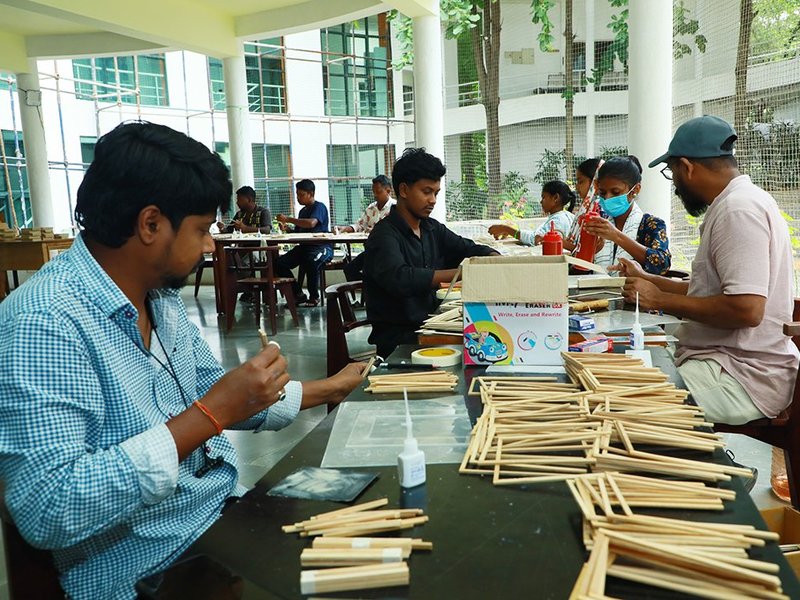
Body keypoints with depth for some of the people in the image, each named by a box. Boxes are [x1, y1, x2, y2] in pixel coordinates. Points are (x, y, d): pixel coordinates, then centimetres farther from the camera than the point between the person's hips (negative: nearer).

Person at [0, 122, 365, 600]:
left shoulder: (160, 295, 4)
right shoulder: (43, 322, -23)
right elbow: (46, 511, -28)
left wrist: (326, 390, 17)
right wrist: (209, 415, -28)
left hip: (226, 513, 7)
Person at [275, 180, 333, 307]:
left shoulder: (319, 207, -5)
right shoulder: (303, 211, 20)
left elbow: (311, 223, -26)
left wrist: (288, 219, -20)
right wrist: (287, 228, 0)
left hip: (322, 247, -8)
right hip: (304, 246, 8)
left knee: (310, 262, -40)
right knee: (279, 263, -13)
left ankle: (314, 297, -19)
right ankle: (299, 295, -6)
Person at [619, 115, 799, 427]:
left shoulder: (739, 209, -17)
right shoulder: (734, 204, 16)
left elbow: (746, 309, -26)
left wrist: (660, 299, -16)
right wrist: (646, 279, 28)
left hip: (745, 376, -10)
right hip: (723, 357, 10)